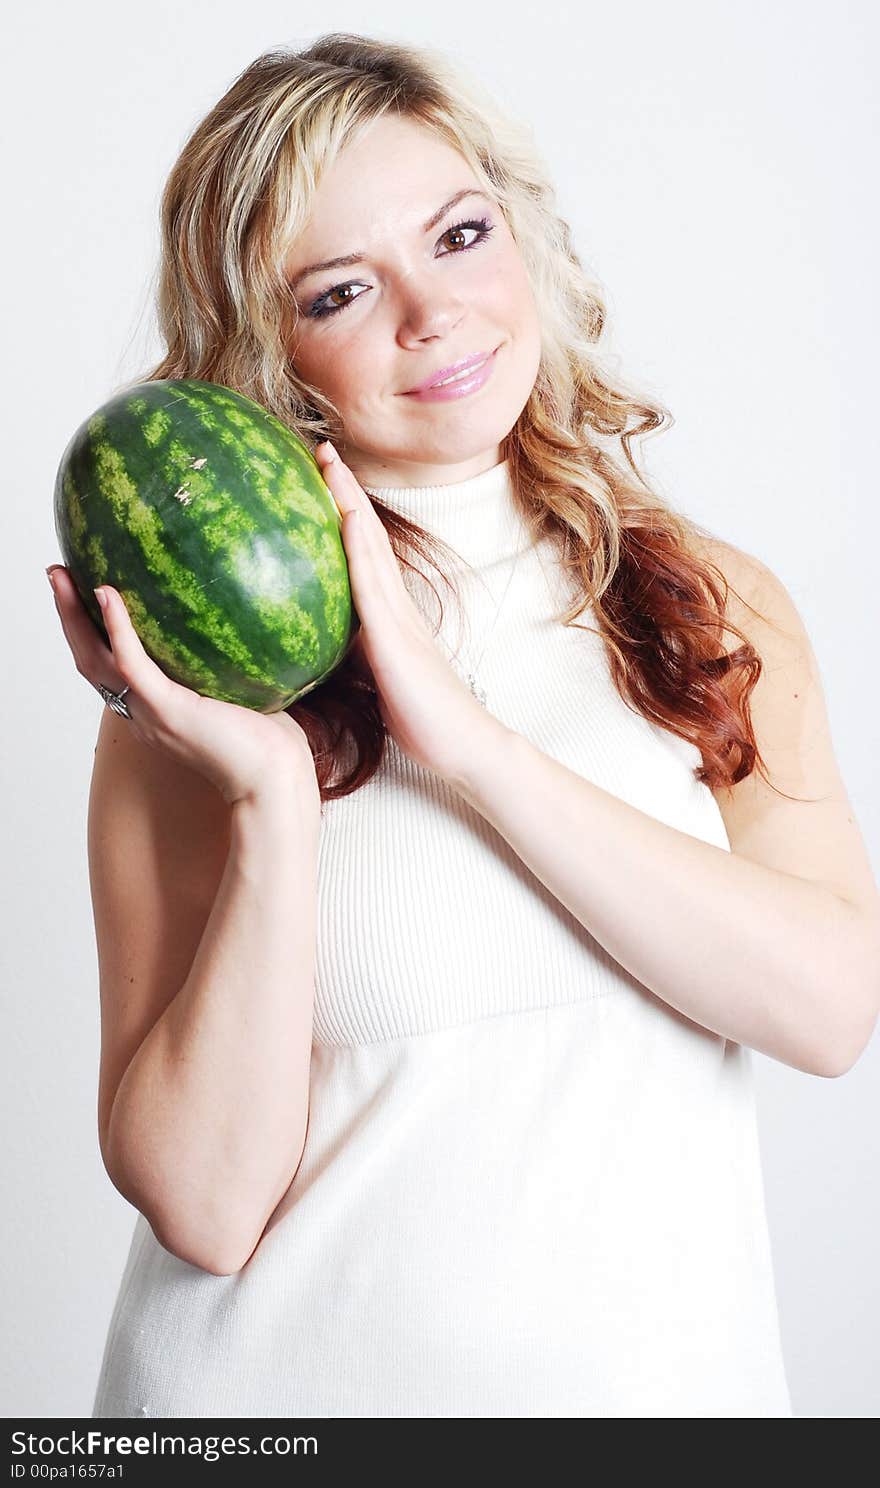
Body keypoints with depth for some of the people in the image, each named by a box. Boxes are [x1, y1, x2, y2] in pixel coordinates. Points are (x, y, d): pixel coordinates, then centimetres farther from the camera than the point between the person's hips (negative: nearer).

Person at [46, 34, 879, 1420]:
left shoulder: (716, 600, -3)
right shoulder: (204, 672, -10)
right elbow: (200, 1204, -14)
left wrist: (466, 742, -20)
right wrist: (274, 800, -24)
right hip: (301, 1372, -2)